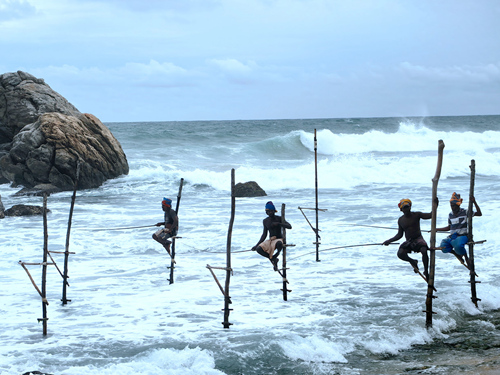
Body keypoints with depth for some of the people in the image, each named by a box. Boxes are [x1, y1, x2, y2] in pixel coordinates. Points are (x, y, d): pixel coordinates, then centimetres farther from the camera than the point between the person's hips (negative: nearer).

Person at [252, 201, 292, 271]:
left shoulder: (279, 219, -3)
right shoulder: (265, 221, 9)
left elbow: (289, 226, -14)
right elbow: (264, 235, 14)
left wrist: (278, 224, -25)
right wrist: (257, 245, 7)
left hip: (279, 239, -4)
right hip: (270, 241, 4)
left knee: (279, 243, -43)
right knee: (259, 249, -26)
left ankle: (275, 256, -14)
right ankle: (273, 258, -5)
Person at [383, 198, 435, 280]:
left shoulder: (416, 215, 0)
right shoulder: (400, 220, 8)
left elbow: (430, 215, -9)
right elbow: (399, 235, 15)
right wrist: (389, 241, 7)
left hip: (418, 239, -3)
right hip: (408, 242, 3)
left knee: (424, 251, -34)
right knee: (400, 254, -25)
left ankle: (426, 272, -18)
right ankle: (413, 262, 5)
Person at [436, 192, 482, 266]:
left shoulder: (465, 212, -4)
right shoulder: (450, 215, 11)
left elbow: (479, 214, -11)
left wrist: (474, 203, -22)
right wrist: (436, 229, 18)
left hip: (463, 236, -5)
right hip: (452, 236, 5)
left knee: (458, 245, -39)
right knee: (443, 246, -23)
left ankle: (466, 257, -6)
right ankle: (457, 255, 5)